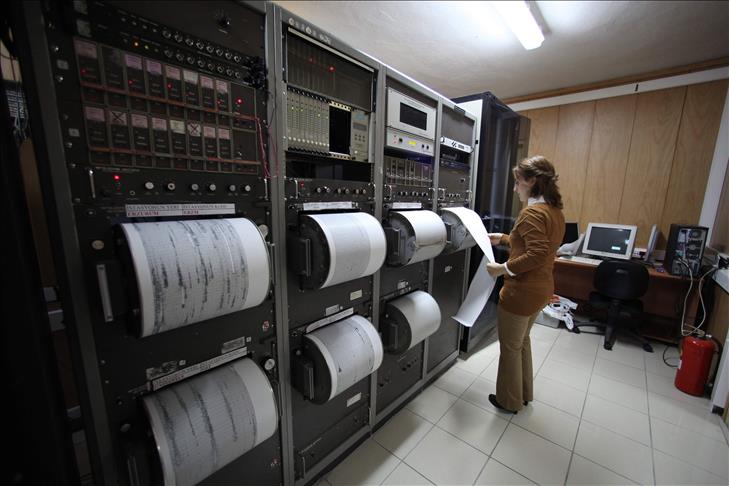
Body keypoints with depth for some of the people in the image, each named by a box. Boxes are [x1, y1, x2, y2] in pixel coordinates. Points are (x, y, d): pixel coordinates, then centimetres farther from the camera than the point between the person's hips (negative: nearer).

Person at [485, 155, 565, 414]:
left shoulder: (532, 212, -22)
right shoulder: (555, 211, 8)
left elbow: (537, 255, -28)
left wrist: (503, 268, -21)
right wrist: (503, 238, 17)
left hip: (522, 292, -10)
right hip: (541, 289, 10)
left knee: (510, 347, 11)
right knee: (522, 341, 26)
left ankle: (509, 401, 31)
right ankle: (524, 393, 44)